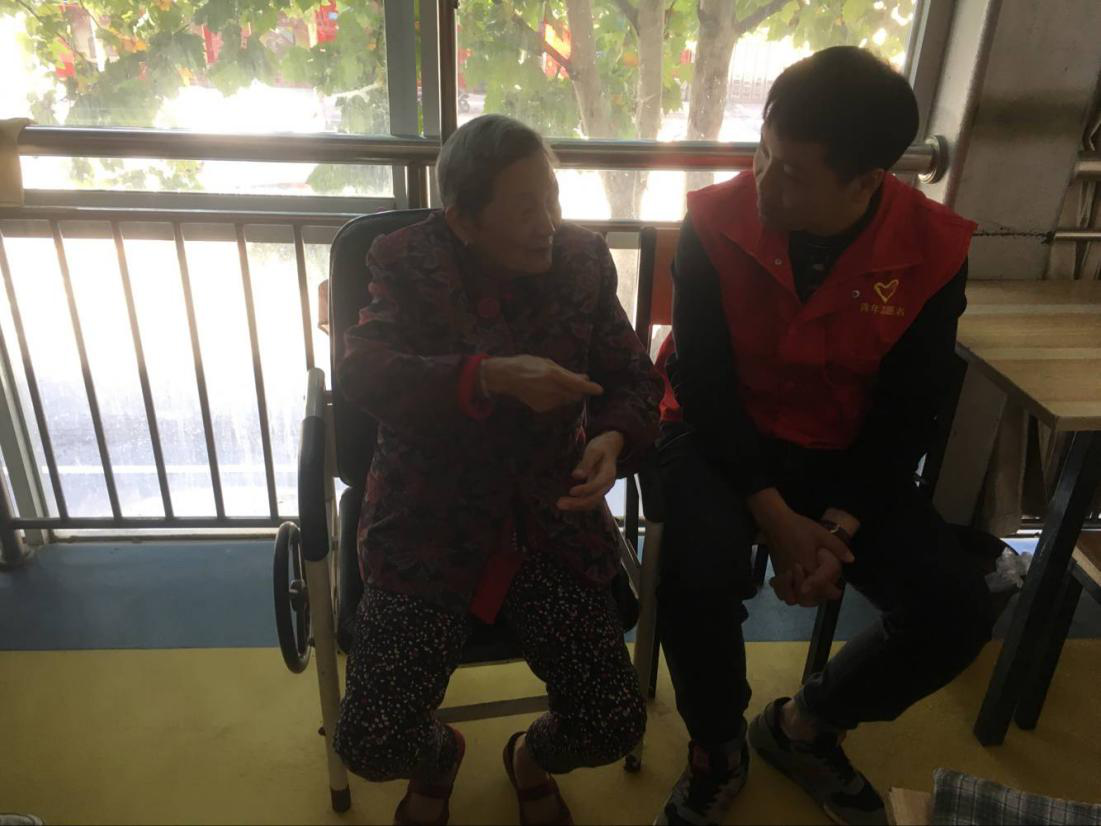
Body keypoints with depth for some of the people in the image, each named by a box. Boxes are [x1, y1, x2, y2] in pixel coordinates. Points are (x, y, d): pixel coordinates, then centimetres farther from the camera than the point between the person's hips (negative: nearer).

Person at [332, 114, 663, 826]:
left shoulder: (583, 260, 1)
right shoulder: (409, 264, -6)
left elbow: (634, 378, 2)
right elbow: (362, 372, -21)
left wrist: (614, 438, -21)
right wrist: (490, 376, -36)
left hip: (553, 522, 2)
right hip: (430, 527, -1)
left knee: (615, 726, -7)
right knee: (370, 743, -9)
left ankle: (531, 758, 31)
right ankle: (440, 754, 30)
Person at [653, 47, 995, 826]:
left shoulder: (934, 250, -11)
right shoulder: (715, 226, -16)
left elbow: (908, 414, -6)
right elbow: (703, 385, -14)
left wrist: (840, 527, -17)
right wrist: (775, 516, -19)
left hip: (848, 454, 3)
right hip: (723, 438, -2)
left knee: (958, 611, -13)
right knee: (699, 578, -32)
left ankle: (803, 724, 17)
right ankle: (718, 749, 4)